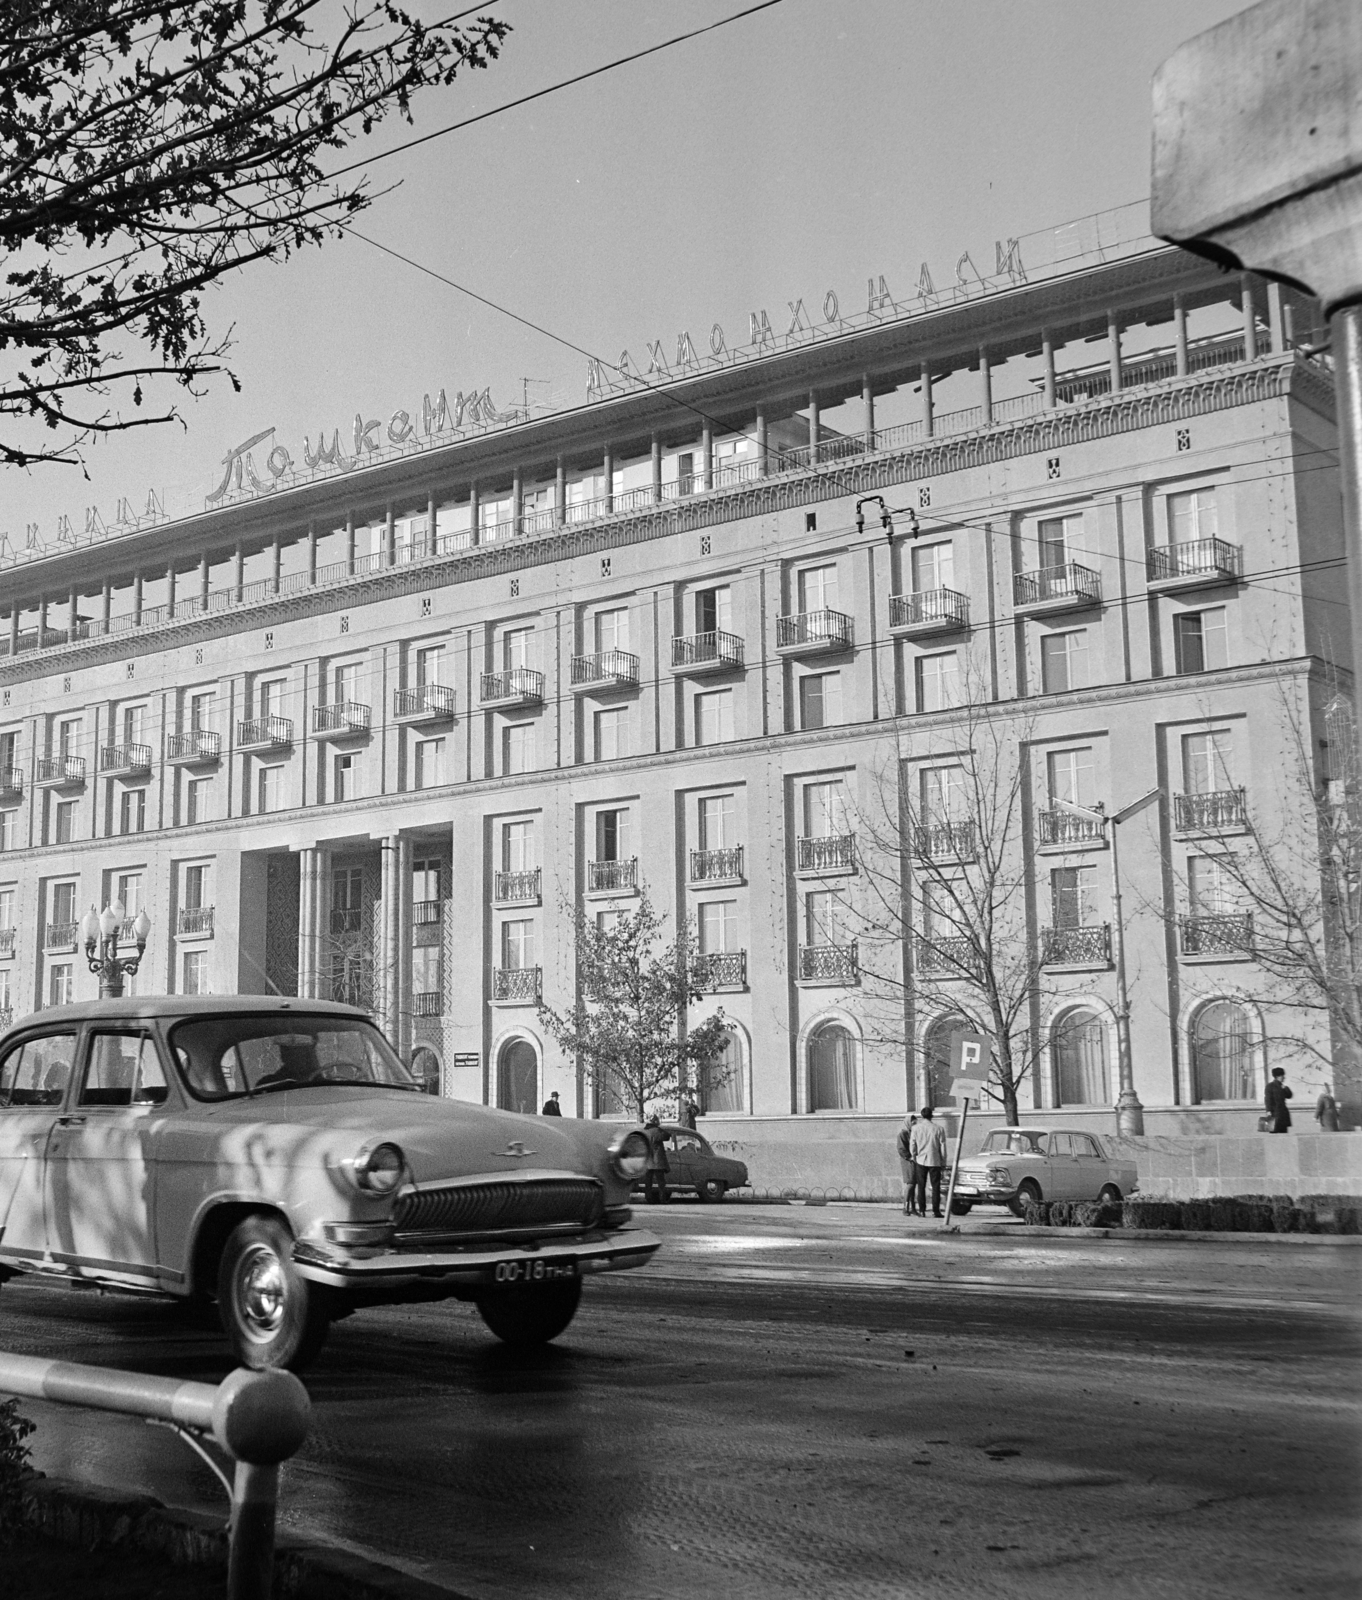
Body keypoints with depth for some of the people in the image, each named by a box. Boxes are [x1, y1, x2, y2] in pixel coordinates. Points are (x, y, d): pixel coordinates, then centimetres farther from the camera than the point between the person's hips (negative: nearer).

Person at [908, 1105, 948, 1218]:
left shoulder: (916, 1128, -3)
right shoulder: (939, 1128, -4)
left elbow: (912, 1145, 1)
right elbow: (942, 1147, -1)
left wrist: (914, 1156, 17)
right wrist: (943, 1162, 7)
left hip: (921, 1161, 1)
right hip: (935, 1161, -1)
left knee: (921, 1187, 7)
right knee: (935, 1187, 5)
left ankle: (921, 1210, 4)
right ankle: (935, 1210, 1)